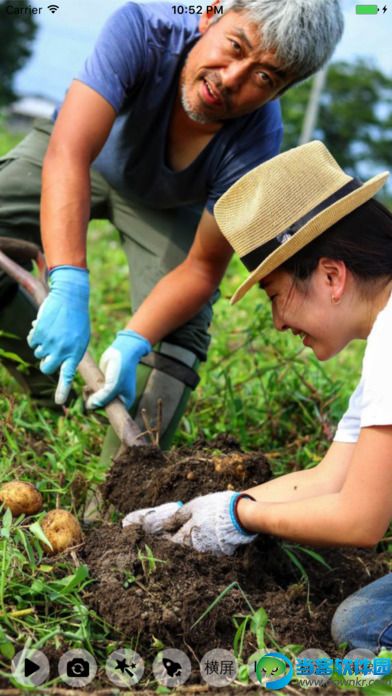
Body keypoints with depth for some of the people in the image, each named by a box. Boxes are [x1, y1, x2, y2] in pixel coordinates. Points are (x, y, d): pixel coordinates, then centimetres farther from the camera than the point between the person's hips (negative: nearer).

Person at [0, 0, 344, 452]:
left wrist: (131, 344, -42)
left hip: (170, 208, 0)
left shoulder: (255, 143, -35)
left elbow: (201, 268, -27)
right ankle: (45, 374, 7)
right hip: (79, 152, 0)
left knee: (179, 340, -16)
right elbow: (69, 155, -50)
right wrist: (68, 287, -61)